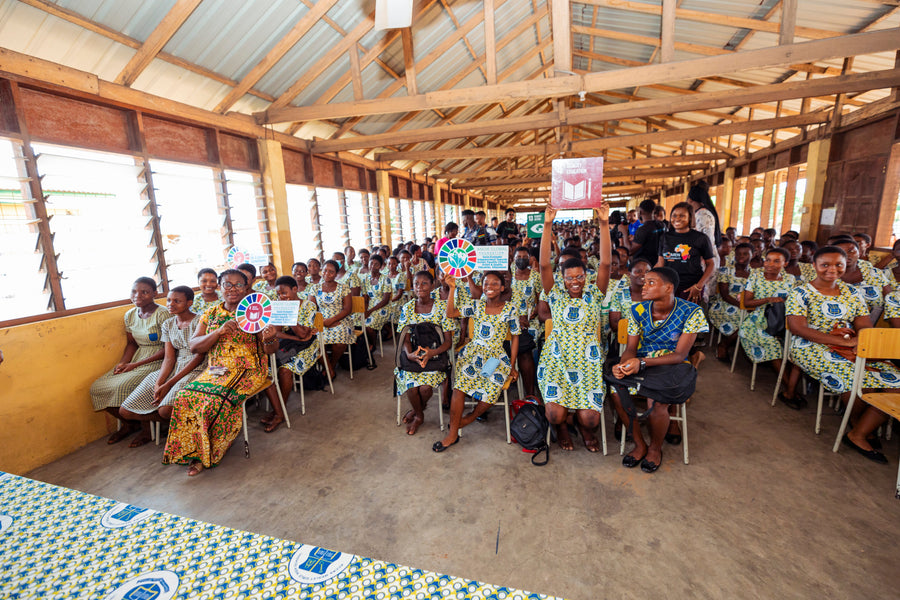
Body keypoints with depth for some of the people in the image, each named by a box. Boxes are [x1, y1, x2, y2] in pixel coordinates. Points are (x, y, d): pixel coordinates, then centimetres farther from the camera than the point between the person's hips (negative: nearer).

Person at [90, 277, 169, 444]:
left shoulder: (162, 314, -15)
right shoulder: (130, 315, 9)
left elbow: (167, 349, -17)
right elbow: (131, 343, 17)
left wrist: (136, 364, -17)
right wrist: (123, 363, -3)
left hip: (157, 361, -8)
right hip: (135, 361, 8)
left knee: (123, 386, -26)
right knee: (97, 388, -4)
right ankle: (128, 423, 15)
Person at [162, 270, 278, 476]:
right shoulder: (211, 314, 12)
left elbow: (270, 349, -3)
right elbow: (194, 347, 2)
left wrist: (269, 340, -28)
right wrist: (219, 331, -16)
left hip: (248, 370, -4)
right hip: (215, 371, 4)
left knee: (216, 401, -26)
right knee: (184, 396, -20)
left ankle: (206, 454, -3)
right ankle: (195, 450, -3)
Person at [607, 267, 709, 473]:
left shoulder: (691, 312, -10)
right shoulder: (638, 310, -1)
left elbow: (679, 355, -15)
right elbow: (631, 348, 1)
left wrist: (642, 362, -29)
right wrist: (623, 364, -24)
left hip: (672, 366, -3)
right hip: (641, 363, 3)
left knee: (656, 403, -31)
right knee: (616, 390, -26)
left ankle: (655, 448, 4)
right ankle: (639, 444, -1)